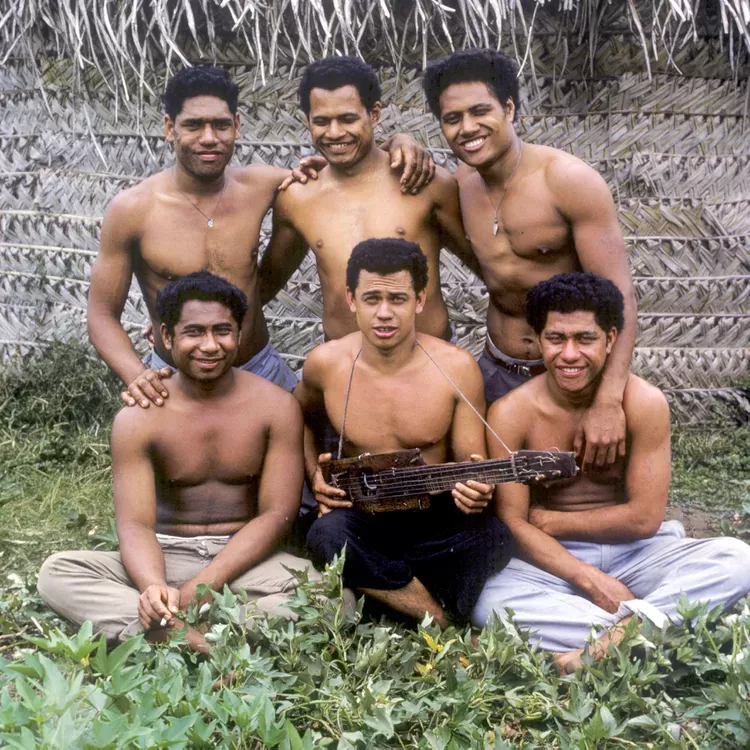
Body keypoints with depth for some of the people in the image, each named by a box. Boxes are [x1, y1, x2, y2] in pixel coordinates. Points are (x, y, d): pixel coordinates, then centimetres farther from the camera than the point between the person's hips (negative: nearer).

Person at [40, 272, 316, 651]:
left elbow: (276, 514, -7)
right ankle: (191, 640, -37)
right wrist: (154, 587, -34)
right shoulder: (137, 418, -3)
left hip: (247, 559, 0)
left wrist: (198, 589, -17)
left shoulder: (276, 406, -4)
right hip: (168, 556, 1)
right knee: (57, 571, -23)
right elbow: (135, 523, -10)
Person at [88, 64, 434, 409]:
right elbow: (103, 316, -9)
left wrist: (396, 143, -13)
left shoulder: (259, 184, -6)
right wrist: (136, 376, -27)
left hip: (263, 369, 3)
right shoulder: (131, 209, -14)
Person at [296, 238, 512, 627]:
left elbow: (471, 461, -2)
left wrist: (475, 486, -26)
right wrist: (315, 475, 2)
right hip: (359, 515, 1)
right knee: (326, 536, -35)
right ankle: (445, 622, -18)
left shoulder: (457, 368, -9)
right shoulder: (326, 363, -4)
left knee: (494, 536, -33)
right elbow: (300, 417, 19)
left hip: (436, 516, -1)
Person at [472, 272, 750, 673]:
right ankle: (642, 624, -29)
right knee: (488, 602, -33)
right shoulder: (510, 414, -10)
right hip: (554, 562, -1)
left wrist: (549, 521, -6)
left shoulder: (644, 403, -11)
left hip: (634, 553, 1)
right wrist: (590, 580, -23)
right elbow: (512, 524, -12)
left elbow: (644, 518, -9)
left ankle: (615, 636, -37)